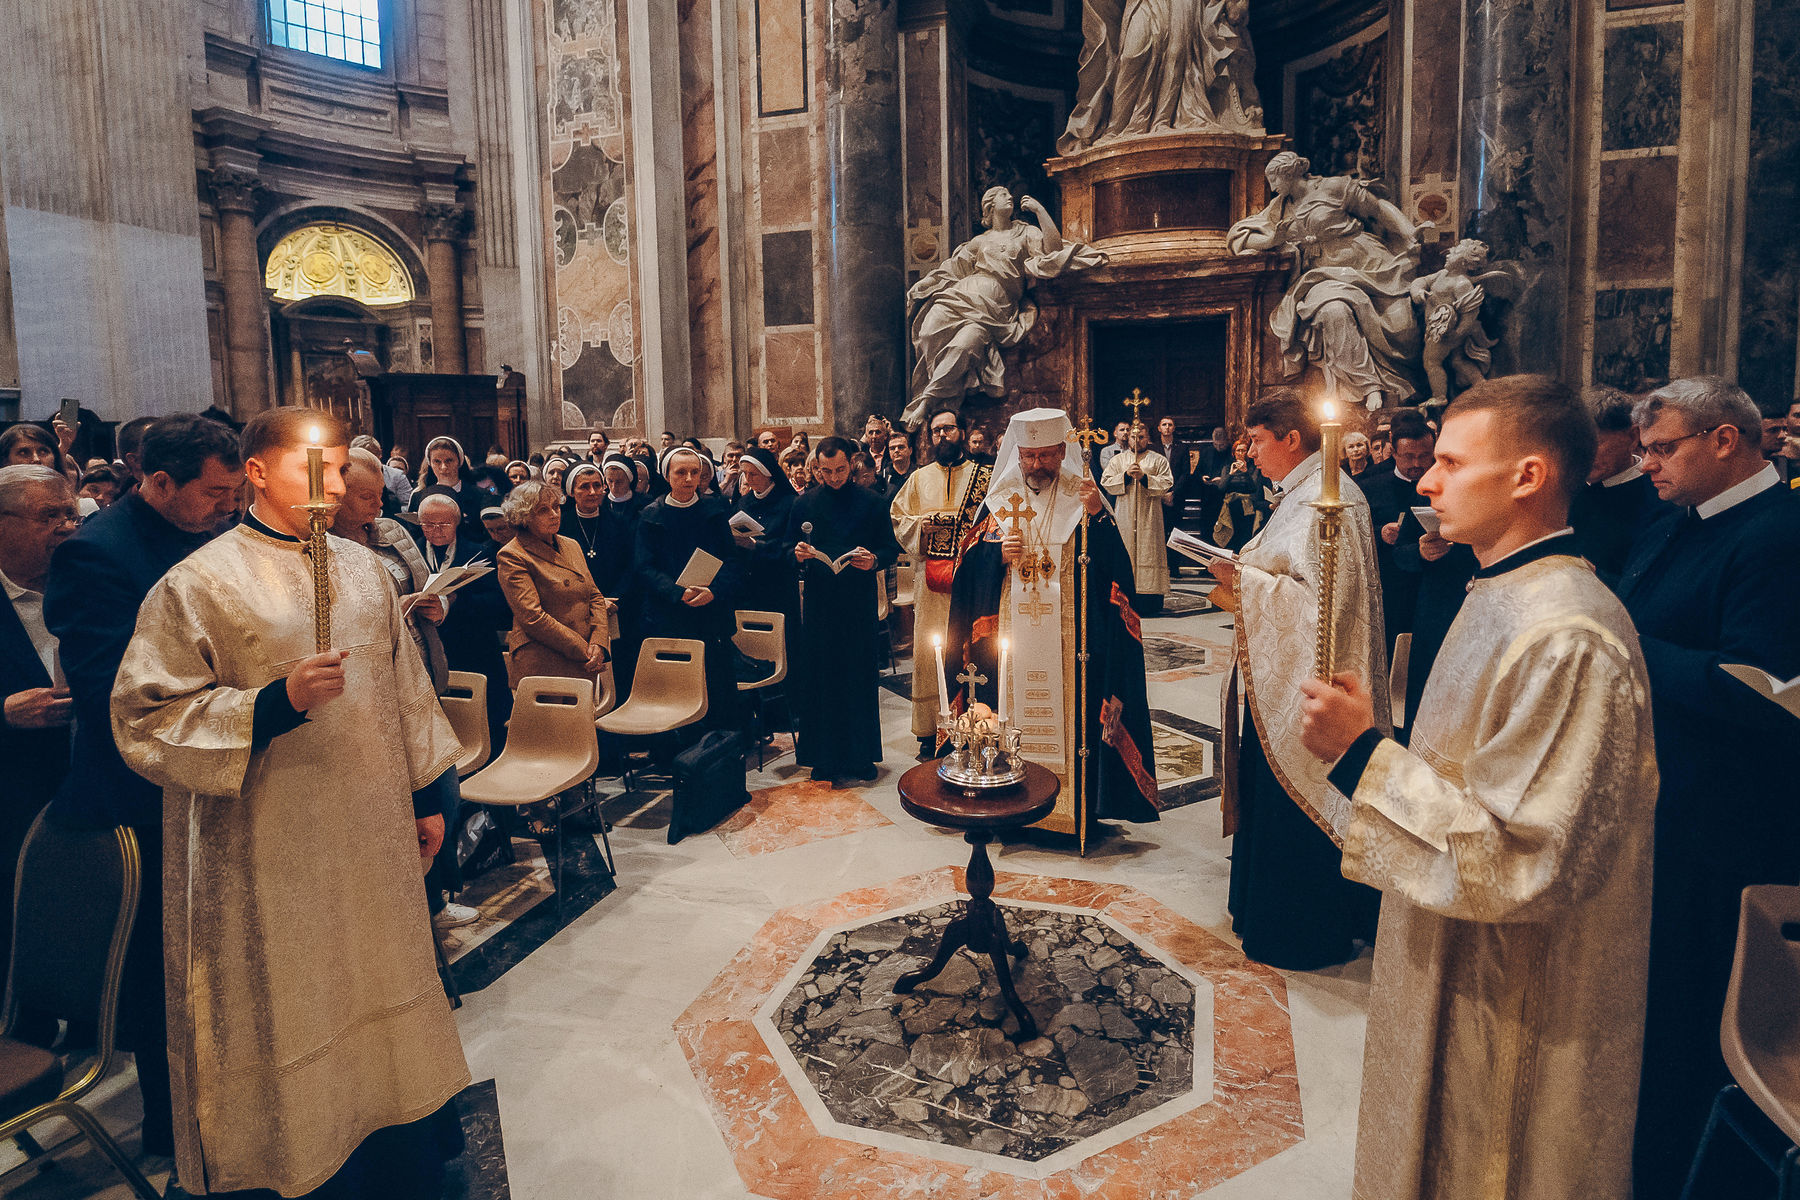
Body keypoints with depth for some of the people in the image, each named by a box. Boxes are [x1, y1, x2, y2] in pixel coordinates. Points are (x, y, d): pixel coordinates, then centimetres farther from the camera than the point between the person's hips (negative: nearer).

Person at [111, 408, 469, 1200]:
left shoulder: (361, 569, 6)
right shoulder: (198, 584, -10)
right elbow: (145, 718, -12)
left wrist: (425, 795, 13)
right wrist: (277, 701, -26)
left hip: (373, 837, 6)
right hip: (271, 860, -5)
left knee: (379, 995, 18)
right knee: (292, 1020, 7)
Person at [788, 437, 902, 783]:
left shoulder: (872, 503, 3)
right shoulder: (804, 504, 9)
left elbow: (891, 548, 4)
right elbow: (789, 549, 15)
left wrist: (874, 559, -17)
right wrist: (797, 554, -8)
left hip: (859, 603, -2)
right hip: (818, 602, 2)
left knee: (858, 678, -1)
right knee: (818, 677, 3)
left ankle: (858, 760, 9)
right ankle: (824, 757, 15)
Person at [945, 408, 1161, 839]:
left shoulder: (1084, 496, 2)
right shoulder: (1000, 498, 8)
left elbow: (1113, 564, -8)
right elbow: (971, 559, 8)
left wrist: (1097, 516, -23)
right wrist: (999, 553, -11)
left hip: (1069, 637, -2)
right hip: (1009, 635, 2)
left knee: (1068, 716, -1)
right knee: (1014, 714, 5)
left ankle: (1074, 809, 11)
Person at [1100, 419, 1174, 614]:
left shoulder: (1158, 460, 10)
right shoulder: (1118, 460, 14)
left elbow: (1167, 484, 0)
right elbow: (1106, 483, 5)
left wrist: (1144, 477, -12)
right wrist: (1125, 475, -9)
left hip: (1149, 516, -1)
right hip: (1125, 516, 1)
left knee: (1149, 553, -6)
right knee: (1125, 552, -5)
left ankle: (1148, 602, -5)